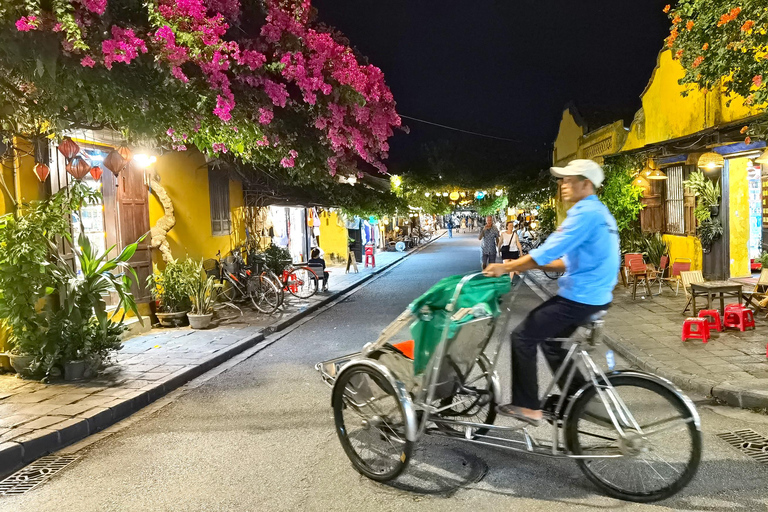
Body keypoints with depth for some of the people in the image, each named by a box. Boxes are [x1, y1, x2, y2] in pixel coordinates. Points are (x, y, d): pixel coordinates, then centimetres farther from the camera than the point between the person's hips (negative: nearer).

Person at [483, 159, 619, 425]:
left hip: (579, 298, -10)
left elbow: (547, 252, -22)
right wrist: (523, 265, 12)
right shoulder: (599, 212, 16)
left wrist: (505, 267, -11)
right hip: (594, 296, 10)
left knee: (522, 337, -4)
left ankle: (527, 407, 4)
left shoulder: (584, 212, -16)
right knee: (550, 340, 21)